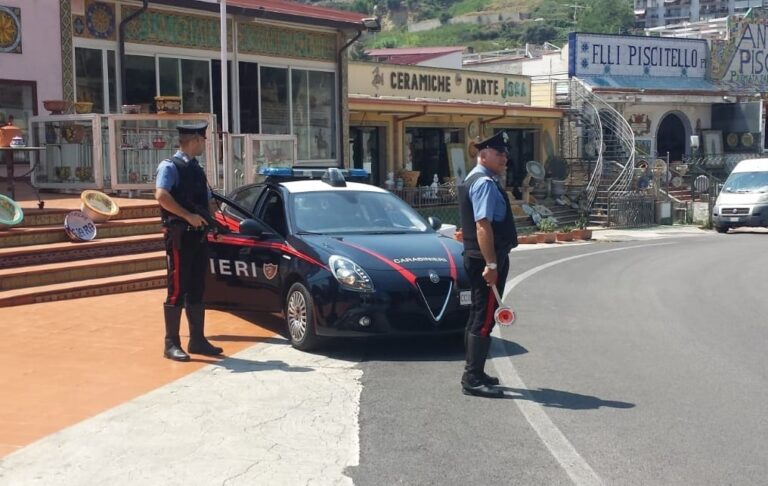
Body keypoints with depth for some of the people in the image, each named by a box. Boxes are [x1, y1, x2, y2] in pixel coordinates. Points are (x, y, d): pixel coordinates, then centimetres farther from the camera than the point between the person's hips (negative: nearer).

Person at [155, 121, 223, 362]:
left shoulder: (196, 168, 17)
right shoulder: (170, 166, -8)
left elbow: (207, 200, 23)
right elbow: (161, 195, -24)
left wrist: (212, 222, 6)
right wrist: (189, 216, -23)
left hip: (198, 234, 8)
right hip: (180, 235, -8)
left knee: (196, 290, 12)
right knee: (177, 290, -5)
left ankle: (197, 340, 20)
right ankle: (171, 344, 2)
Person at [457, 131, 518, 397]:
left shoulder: (475, 180, 16)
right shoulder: (485, 183, -16)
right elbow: (483, 225, -25)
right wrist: (491, 264, -27)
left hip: (476, 258, 11)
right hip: (487, 259, -11)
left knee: (478, 317, 16)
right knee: (484, 319, -7)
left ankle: (474, 374, 25)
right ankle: (473, 379, -4)